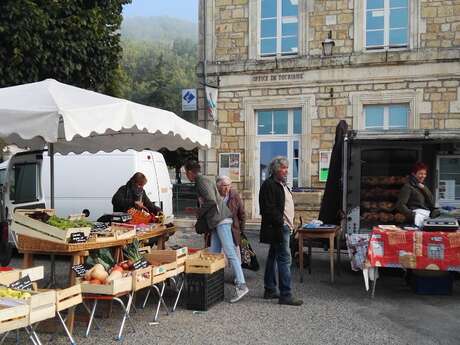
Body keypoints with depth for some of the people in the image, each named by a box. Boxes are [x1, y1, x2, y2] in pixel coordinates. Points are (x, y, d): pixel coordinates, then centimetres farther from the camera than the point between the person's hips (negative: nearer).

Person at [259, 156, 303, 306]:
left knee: (273, 257, 14)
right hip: (277, 228, -10)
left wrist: (289, 223, 14)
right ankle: (285, 295, -6)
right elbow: (268, 209, -20)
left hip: (283, 227, 10)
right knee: (284, 259, -9)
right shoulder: (269, 184, -13)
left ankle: (270, 290, 23)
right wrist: (282, 222, -19)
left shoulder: (281, 184, 18)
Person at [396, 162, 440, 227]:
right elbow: (400, 205, -7)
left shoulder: (423, 187, 25)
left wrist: (424, 188, 4)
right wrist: (412, 215, -19)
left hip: (428, 215, 7)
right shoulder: (408, 187, 2)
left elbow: (432, 203, 12)